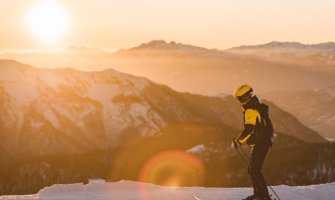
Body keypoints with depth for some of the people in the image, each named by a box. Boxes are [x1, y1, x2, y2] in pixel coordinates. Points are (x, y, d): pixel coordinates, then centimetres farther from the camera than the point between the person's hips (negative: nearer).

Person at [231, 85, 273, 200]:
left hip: (259, 143, -10)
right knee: (252, 169, 16)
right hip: (264, 142, 10)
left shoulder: (250, 110, -17)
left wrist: (237, 141, -17)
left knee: (254, 170, -10)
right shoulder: (258, 107, 15)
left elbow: (248, 130, -25)